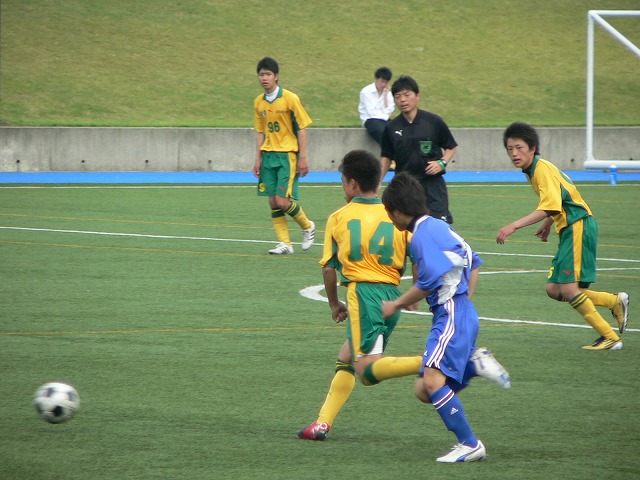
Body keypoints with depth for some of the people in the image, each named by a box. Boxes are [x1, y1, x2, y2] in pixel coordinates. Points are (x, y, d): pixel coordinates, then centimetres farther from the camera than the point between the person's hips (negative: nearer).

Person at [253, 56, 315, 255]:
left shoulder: (290, 98, -9)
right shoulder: (259, 102, 8)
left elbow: (302, 128, -7)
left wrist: (303, 157, -11)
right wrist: (258, 159, 10)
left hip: (287, 154, -6)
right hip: (268, 156, 6)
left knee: (283, 201, -13)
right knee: (273, 202, 2)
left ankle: (307, 227, 13)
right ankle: (285, 243, 9)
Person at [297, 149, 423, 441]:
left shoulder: (339, 217, 5)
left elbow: (328, 267, 7)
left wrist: (334, 304, 22)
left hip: (362, 292, -6)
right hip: (392, 294, 6)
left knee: (368, 370, -14)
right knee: (346, 359, 21)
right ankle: (323, 423, 15)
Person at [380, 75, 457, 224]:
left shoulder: (433, 121, -3)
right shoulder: (392, 128, 4)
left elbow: (451, 147, 8)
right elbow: (387, 157, 13)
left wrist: (442, 163, -9)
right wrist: (377, 182, 4)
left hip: (432, 184, -2)